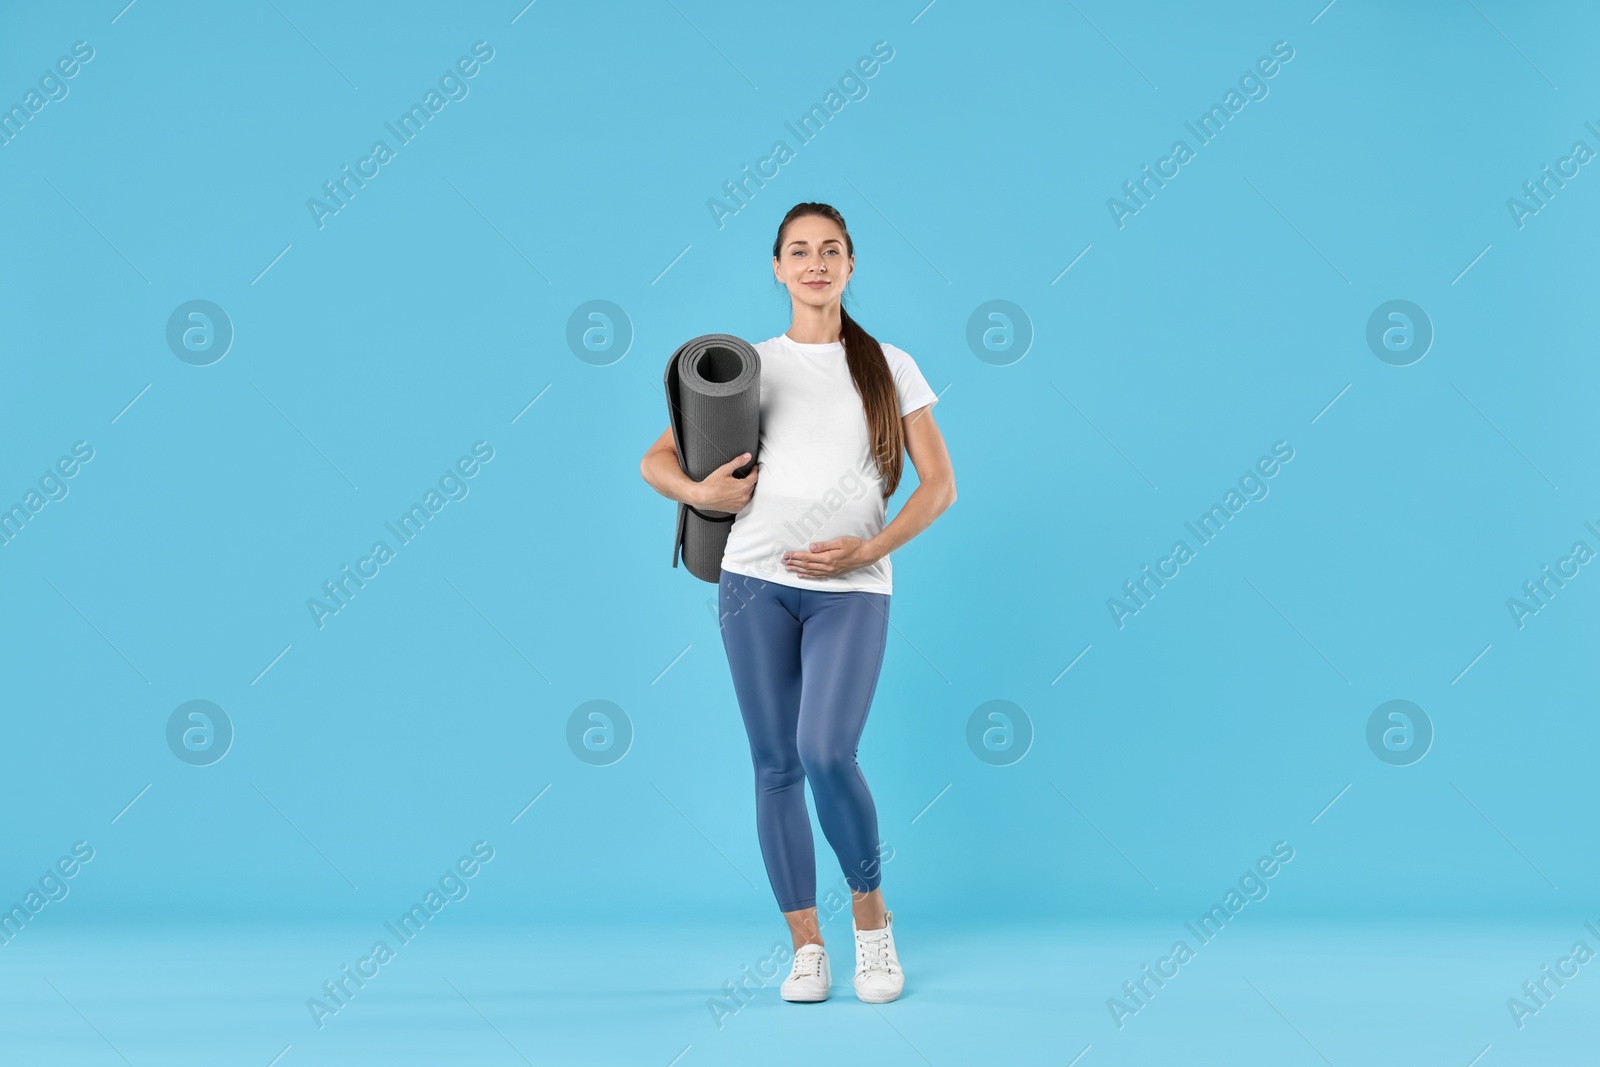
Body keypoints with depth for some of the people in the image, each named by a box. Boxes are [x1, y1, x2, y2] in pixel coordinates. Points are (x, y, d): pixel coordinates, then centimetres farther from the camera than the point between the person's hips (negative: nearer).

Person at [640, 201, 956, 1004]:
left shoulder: (889, 367, 10)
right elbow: (654, 462, 10)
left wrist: (869, 548, -7)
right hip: (756, 579, 2)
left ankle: (872, 918, 7)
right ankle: (806, 947, 14)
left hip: (853, 587, -2)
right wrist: (697, 492, -12)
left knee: (825, 753, -17)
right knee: (776, 765, 3)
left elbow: (939, 484, 7)